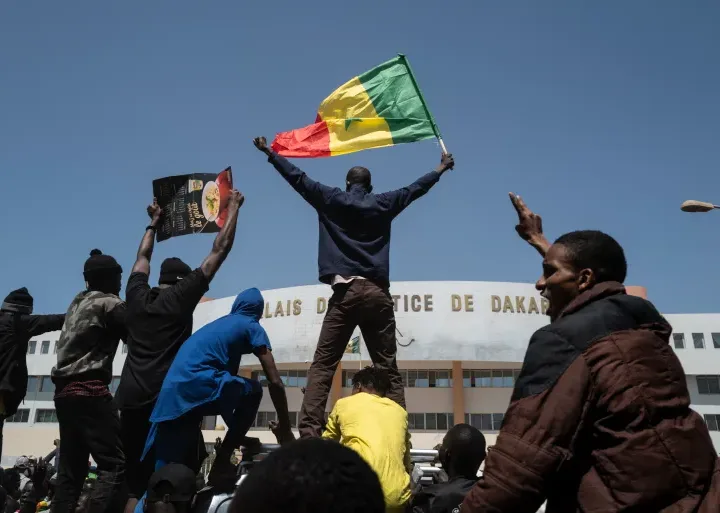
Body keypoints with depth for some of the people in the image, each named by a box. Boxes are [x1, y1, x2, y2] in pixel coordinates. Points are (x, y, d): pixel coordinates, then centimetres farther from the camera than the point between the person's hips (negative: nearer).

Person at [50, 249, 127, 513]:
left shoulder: (78, 302, 20)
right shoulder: (110, 304, -3)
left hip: (65, 390, 9)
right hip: (90, 390, -9)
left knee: (71, 469, 10)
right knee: (115, 464, -13)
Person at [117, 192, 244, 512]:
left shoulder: (136, 296, 13)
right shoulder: (181, 296, 0)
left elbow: (143, 257, 33)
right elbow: (219, 251, 2)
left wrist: (154, 224, 45)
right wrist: (234, 208, 11)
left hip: (130, 399, 6)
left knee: (135, 483, 9)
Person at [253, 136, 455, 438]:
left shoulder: (331, 200, 11)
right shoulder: (384, 204, 15)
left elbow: (298, 179, 16)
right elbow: (416, 188, 26)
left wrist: (270, 153, 27)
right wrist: (442, 168, 42)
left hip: (345, 292, -1)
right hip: (377, 293, 2)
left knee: (322, 366, -3)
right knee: (388, 368, 4)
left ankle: (308, 433, -14)